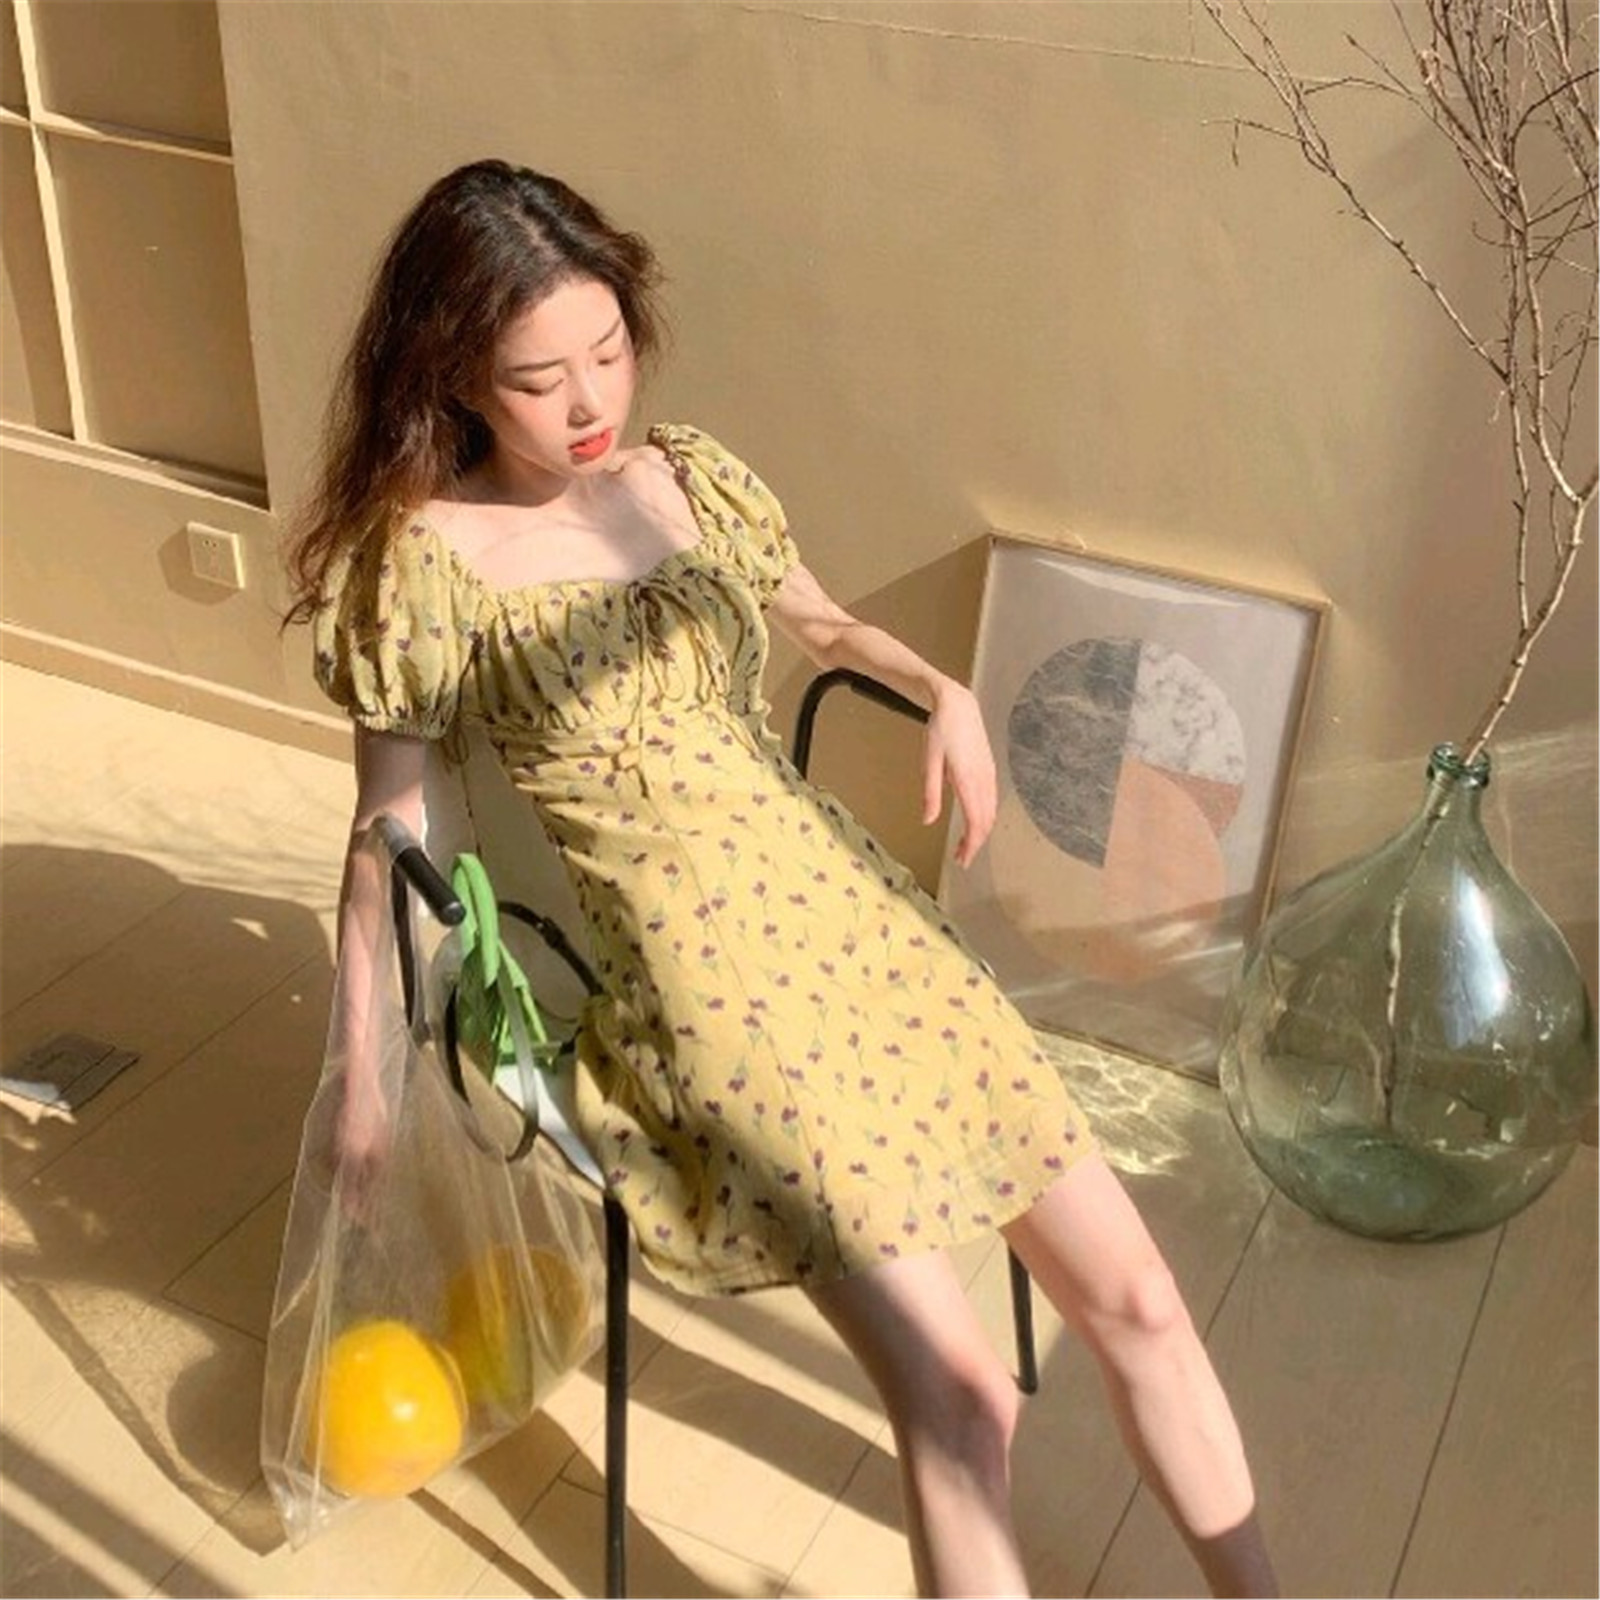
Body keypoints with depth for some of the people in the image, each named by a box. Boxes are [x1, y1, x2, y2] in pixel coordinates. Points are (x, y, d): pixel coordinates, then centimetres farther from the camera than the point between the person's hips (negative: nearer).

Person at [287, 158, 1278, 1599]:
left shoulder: (688, 475, 7)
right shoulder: (424, 560, -7)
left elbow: (821, 623, 25)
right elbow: (389, 834, 1)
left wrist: (942, 689, 6)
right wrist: (367, 1073, 4)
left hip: (860, 916, 6)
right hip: (700, 983, -5)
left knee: (1135, 1297, 4)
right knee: (961, 1397, -15)